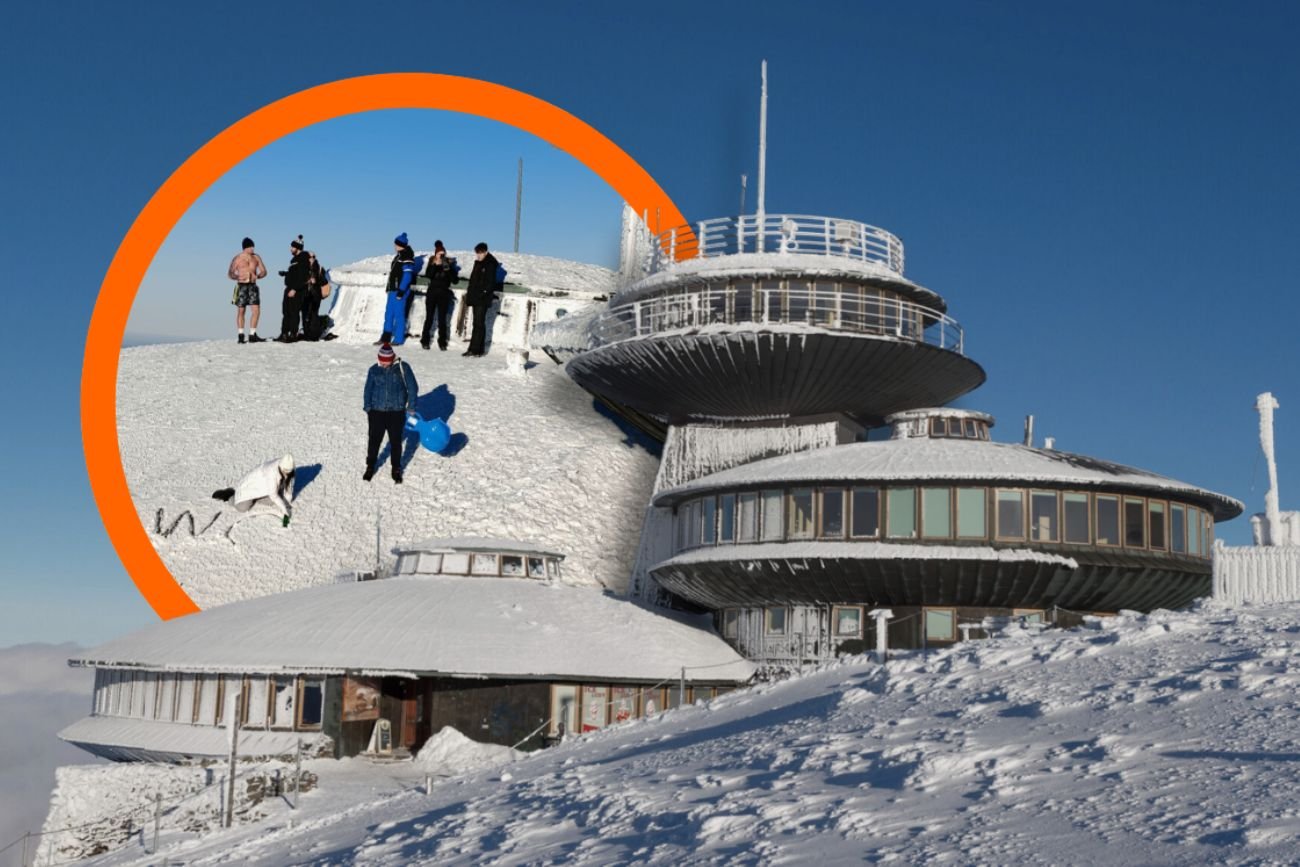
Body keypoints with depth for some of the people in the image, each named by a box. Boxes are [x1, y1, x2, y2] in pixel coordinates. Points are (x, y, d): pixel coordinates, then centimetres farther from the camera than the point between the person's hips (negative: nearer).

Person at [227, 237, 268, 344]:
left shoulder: (256, 257, 10)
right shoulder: (237, 258, 0)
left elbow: (264, 271, 10)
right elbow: (230, 273, -2)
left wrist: (257, 276, -11)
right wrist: (237, 277, -23)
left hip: (253, 286, 3)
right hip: (241, 286, -3)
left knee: (256, 310, -7)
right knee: (241, 311, -1)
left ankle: (253, 335, -1)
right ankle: (241, 335, 4)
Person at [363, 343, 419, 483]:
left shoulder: (403, 367, -5)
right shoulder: (374, 369, 2)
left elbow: (413, 388, -1)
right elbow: (368, 390, 9)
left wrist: (411, 407, -4)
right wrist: (367, 408, 1)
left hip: (396, 412, -1)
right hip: (377, 411, 1)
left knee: (396, 442, 5)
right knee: (374, 440, 5)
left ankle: (396, 470, 20)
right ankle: (370, 467, 21)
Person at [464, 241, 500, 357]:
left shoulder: (490, 264, -9)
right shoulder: (478, 263, 16)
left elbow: (491, 282, -14)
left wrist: (485, 292, -20)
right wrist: (469, 291, 18)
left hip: (483, 298, -9)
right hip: (475, 296, 9)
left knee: (479, 324, -9)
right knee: (477, 323, 10)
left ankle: (476, 349, -10)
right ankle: (474, 349, 13)